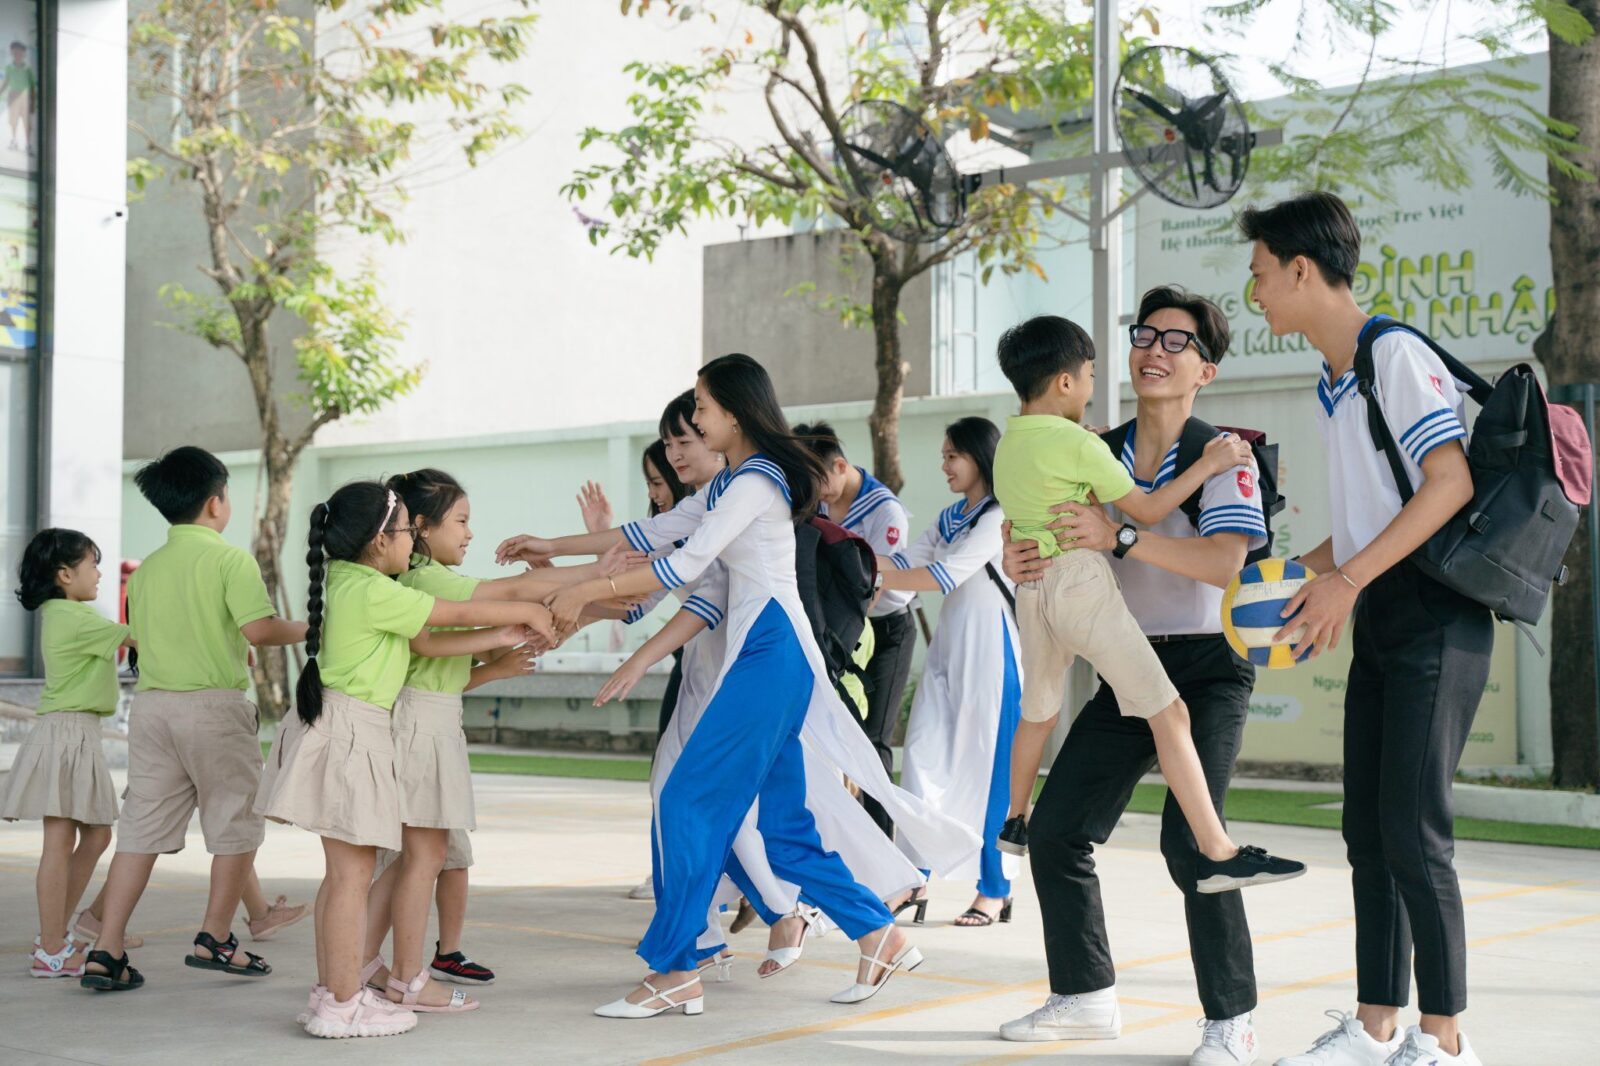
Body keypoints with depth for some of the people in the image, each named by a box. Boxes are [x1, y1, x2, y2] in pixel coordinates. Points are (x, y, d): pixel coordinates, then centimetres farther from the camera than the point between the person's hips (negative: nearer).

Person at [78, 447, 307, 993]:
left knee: (140, 827, 6)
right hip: (214, 703, -6)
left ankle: (107, 951, 2)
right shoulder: (231, 558, -6)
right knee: (235, 823, 9)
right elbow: (257, 628, -15)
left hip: (150, 702, 6)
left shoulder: (146, 569, 13)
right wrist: (302, 631, 3)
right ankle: (215, 939, 13)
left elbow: (140, 638, 17)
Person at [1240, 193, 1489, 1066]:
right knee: (1368, 831, 8)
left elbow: (1450, 482, -21)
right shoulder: (1332, 386, 17)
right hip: (1377, 623, 9)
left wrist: (1346, 580, -21)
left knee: (1412, 830, -8)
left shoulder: (1395, 355, -11)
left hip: (1433, 618, -9)